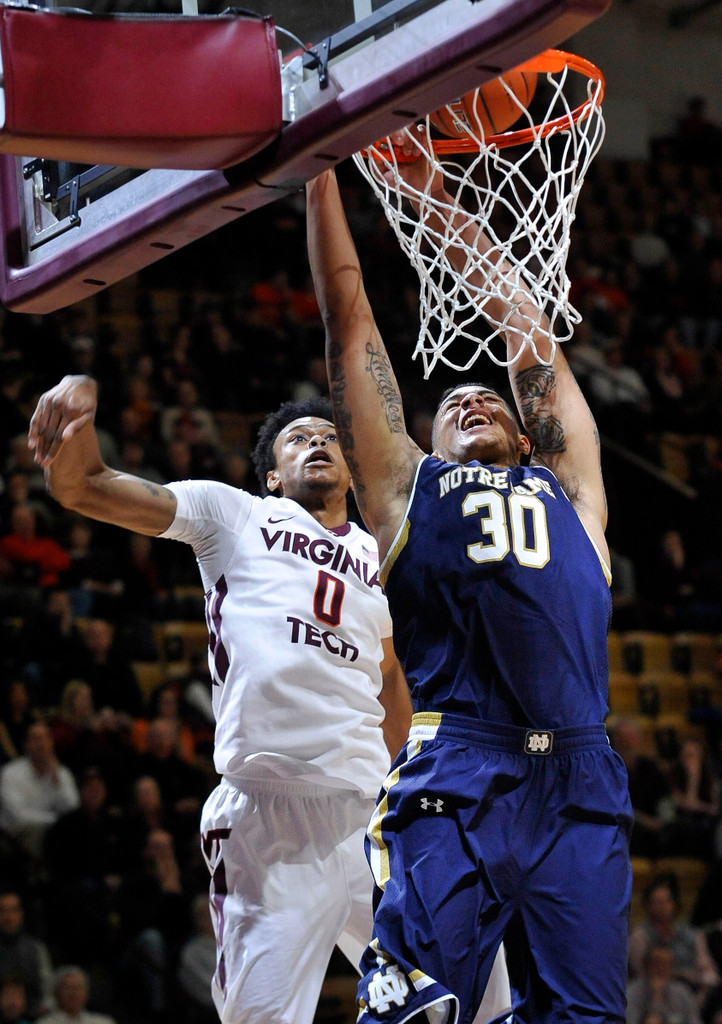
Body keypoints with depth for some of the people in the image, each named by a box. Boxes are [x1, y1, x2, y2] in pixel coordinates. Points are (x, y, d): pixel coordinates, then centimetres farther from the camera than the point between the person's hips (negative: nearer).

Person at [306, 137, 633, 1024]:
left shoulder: (565, 487, 25)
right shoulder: (407, 485, 19)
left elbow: (527, 336, 28)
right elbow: (350, 322, 20)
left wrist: (439, 200, 31)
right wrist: (318, 173, 20)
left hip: (578, 784, 3)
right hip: (454, 777, -3)